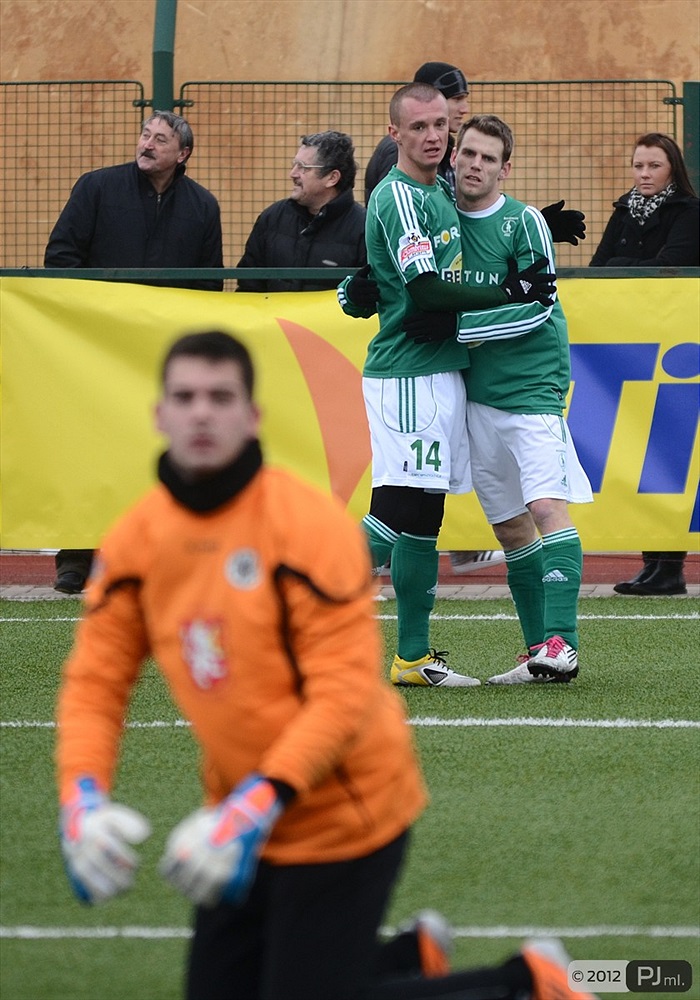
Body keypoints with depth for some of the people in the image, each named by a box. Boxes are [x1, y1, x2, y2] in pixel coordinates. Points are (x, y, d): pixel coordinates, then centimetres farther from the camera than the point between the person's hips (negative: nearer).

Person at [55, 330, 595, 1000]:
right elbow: (95, 680, -1)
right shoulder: (134, 541, -2)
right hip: (240, 814, 7)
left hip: (341, 813, -7)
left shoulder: (308, 525, -20)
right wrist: (81, 799, -18)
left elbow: (345, 689, -23)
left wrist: (259, 805, -32)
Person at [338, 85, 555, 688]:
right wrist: (509, 293, -13)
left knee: (422, 519, 9)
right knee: (399, 513, -16)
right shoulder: (399, 196, -13)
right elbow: (427, 291, -19)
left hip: (442, 372, 9)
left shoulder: (441, 189, 15)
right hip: (409, 375, -9)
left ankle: (414, 656, 11)